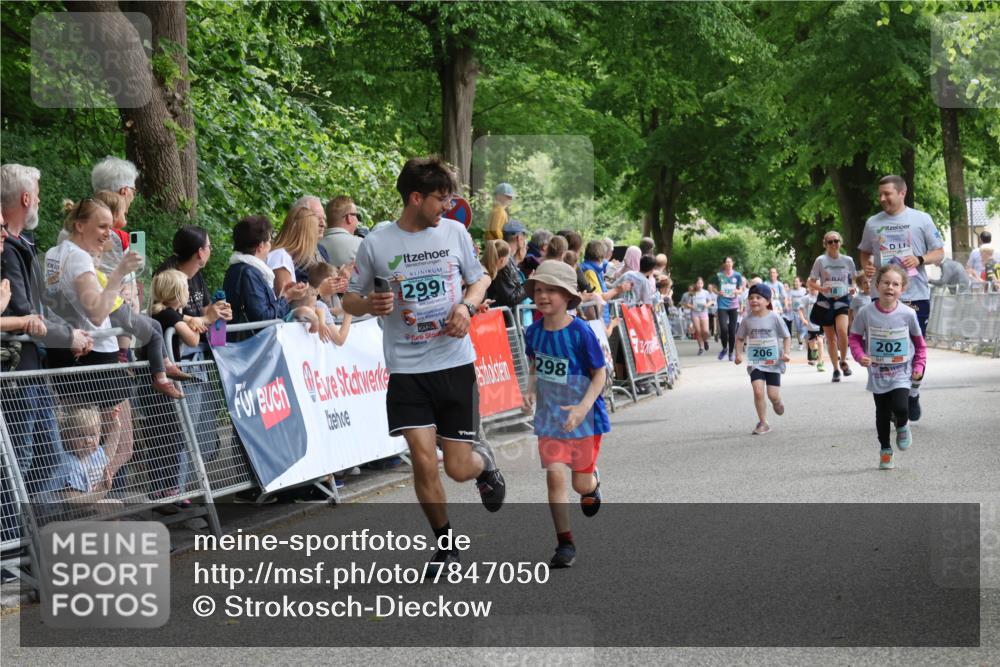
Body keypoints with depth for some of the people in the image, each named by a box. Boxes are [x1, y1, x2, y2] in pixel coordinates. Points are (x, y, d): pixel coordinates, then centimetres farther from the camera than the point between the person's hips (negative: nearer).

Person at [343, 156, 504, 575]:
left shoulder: (454, 232, 2)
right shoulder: (376, 244, -4)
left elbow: (479, 278, 16)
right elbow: (350, 301, 5)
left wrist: (467, 306, -5)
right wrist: (370, 304, -18)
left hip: (455, 364, 1)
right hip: (406, 369, -1)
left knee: (459, 469, 0)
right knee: (423, 462, -11)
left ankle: (484, 460, 39)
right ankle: (446, 545, 12)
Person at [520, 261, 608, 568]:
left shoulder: (581, 332, -18)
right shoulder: (534, 332, -4)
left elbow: (599, 373, -11)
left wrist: (583, 407, -24)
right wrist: (531, 391, -5)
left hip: (583, 416, -3)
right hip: (549, 416, 3)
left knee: (581, 483, 8)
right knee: (555, 475, -11)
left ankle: (593, 482, 47)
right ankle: (565, 544, -2)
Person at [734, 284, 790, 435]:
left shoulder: (774, 318, -8)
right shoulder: (747, 320, -2)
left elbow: (786, 337, -1)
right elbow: (740, 338, 10)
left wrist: (786, 353, -15)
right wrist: (738, 354, -4)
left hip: (773, 362, -1)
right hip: (755, 363, 1)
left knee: (773, 395, -1)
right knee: (758, 391, -15)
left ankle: (777, 402, 38)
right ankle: (762, 423, -2)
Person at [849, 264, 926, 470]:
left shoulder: (908, 314, -10)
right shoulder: (866, 313, -11)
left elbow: (919, 342, 3)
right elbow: (855, 337, 1)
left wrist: (919, 366, 0)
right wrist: (860, 356, -15)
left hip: (901, 372, -1)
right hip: (877, 373, 1)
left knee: (900, 408, -18)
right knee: (882, 413, 8)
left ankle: (902, 427, 16)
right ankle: (885, 450, 25)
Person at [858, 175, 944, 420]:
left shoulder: (921, 219, 0)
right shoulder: (873, 223, 8)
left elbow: (939, 253, 3)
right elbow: (865, 252, 21)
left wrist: (920, 259, -16)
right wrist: (866, 266, -1)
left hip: (916, 296, -2)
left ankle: (913, 395, 26)